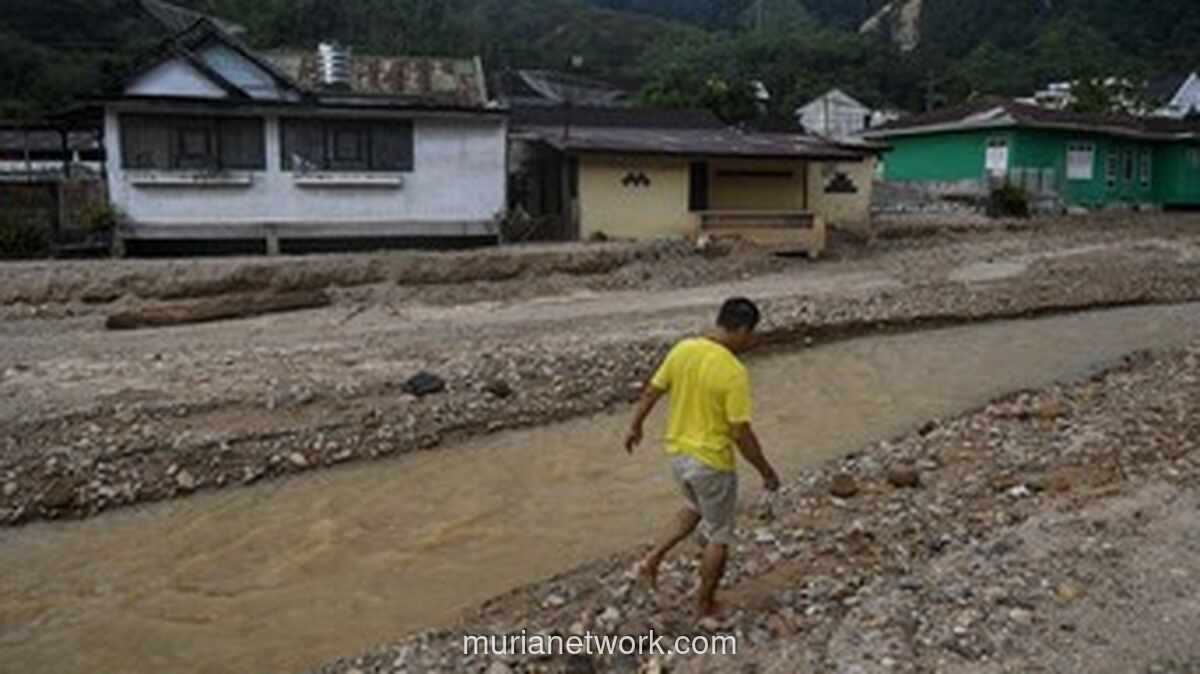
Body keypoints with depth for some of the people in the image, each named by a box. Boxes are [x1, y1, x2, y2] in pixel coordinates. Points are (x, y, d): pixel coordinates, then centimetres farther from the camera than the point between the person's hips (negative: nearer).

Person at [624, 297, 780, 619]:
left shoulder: (682, 349, -5)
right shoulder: (734, 373, -24)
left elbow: (651, 392, 4)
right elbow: (741, 433, -21)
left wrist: (635, 426, 21)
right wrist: (766, 471, -7)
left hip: (678, 452, 6)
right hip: (712, 462, -6)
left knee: (695, 508, 33)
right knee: (719, 537, 14)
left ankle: (653, 558, 21)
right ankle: (707, 607, 27)